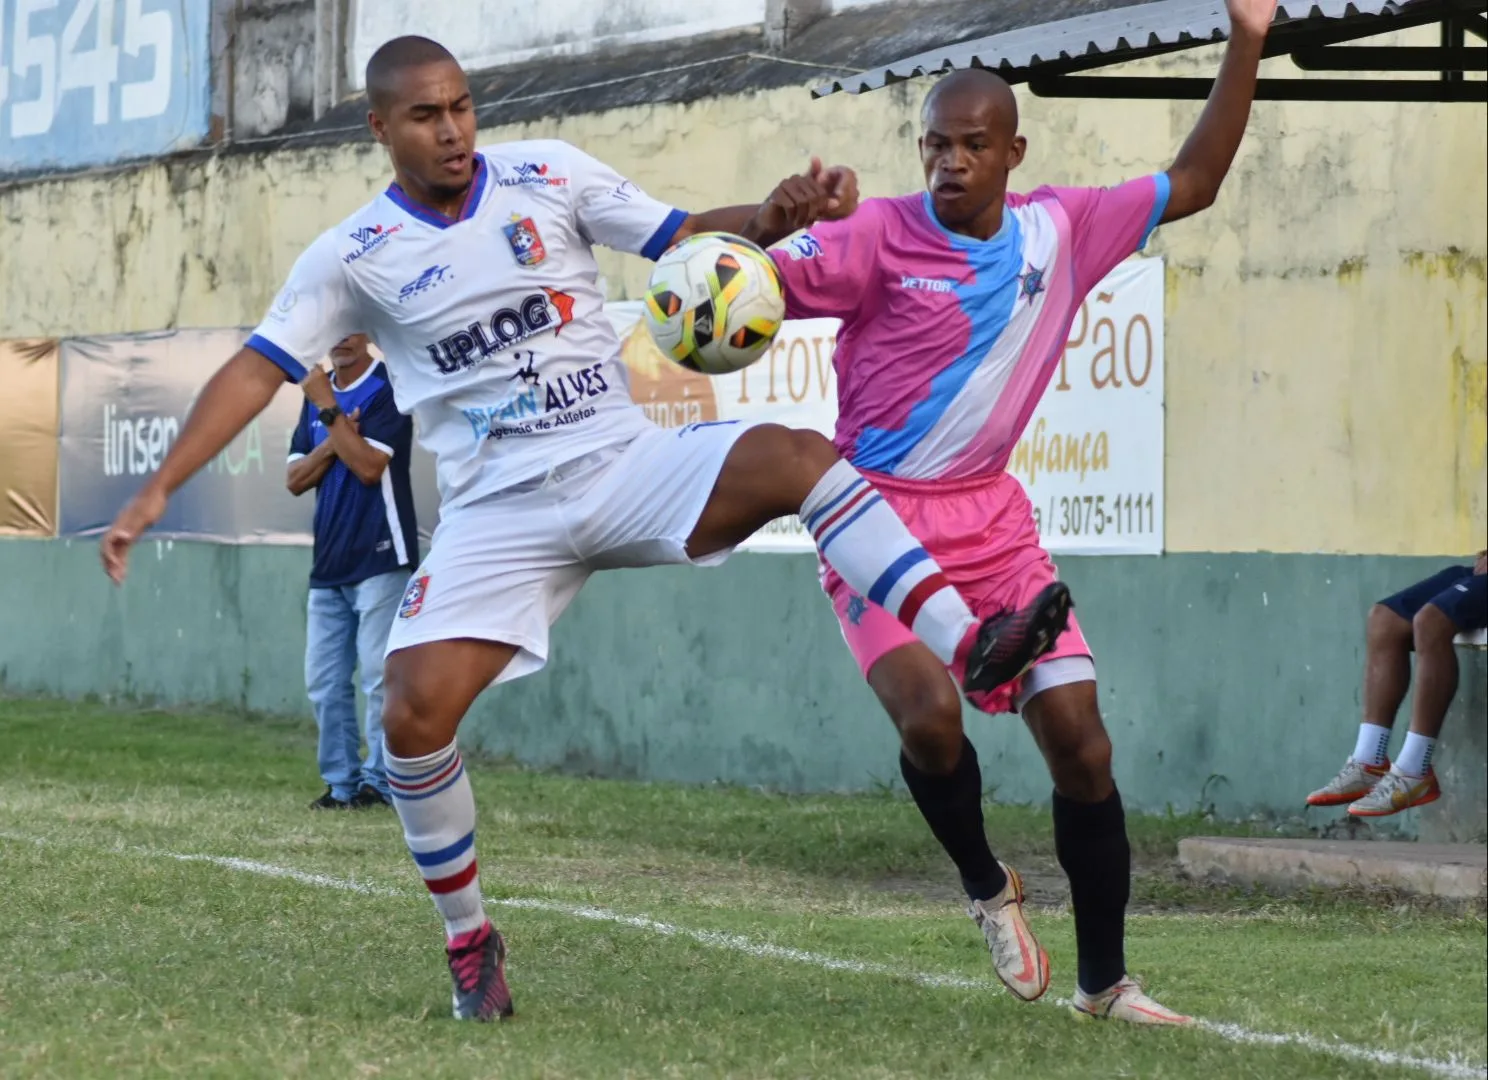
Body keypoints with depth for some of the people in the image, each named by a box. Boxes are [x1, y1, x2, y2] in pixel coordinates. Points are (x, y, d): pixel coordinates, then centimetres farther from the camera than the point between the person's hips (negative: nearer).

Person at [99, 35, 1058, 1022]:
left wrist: (777, 214, -20)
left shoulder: (548, 176, 2)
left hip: (627, 462, 0)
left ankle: (970, 649, -35)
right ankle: (469, 942, 5)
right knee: (415, 716, -16)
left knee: (795, 456, -27)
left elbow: (687, 237, 1)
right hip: (501, 514, 0)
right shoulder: (354, 257, 0)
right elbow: (259, 369, -1)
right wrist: (159, 490, -10)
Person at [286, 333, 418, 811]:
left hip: (380, 560, -7)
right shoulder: (318, 392, 14)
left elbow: (369, 466, -18)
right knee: (324, 682, 6)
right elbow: (295, 479, 9)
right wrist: (333, 441, -7)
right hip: (329, 565, 7)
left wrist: (328, 409, -15)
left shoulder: (387, 389, -7)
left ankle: (380, 783, -6)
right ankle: (341, 783, 12)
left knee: (380, 677, -9)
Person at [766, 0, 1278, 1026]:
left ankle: (1105, 981, 12)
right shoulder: (880, 238, -11)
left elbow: (1192, 184, 12)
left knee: (1080, 738, -2)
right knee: (930, 715, -26)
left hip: (992, 519, 4)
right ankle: (989, 887, 5)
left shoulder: (1061, 231, 2)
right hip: (881, 519, -4)